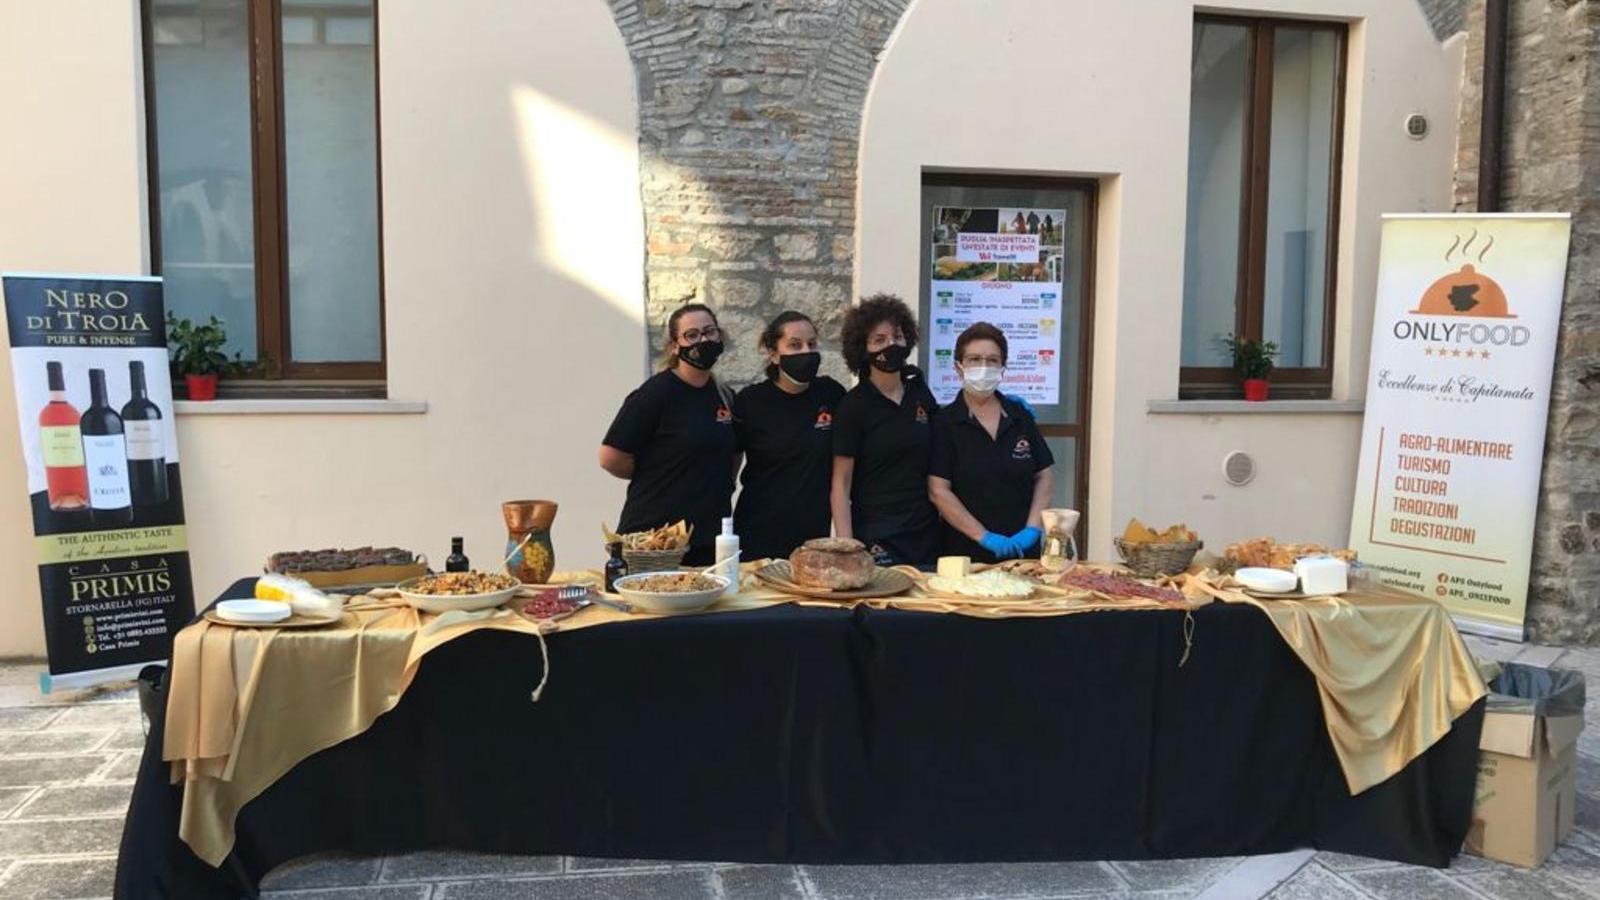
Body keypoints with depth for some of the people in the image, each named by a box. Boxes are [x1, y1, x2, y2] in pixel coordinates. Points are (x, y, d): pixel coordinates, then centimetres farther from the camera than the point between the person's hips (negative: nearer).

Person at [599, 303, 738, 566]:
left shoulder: (724, 397, 10)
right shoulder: (656, 393, -10)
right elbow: (611, 457, -12)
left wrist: (720, 487, 11)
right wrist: (657, 477, 2)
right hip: (654, 534, -6)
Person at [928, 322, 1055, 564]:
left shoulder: (1020, 416, 6)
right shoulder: (944, 422, -5)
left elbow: (1044, 477, 8)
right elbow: (938, 491, -10)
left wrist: (1032, 528, -5)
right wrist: (985, 537, -14)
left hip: (1021, 549, 3)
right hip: (965, 552, -3)